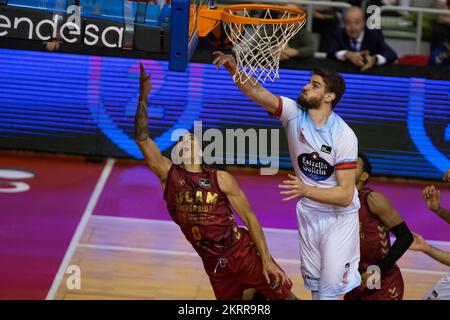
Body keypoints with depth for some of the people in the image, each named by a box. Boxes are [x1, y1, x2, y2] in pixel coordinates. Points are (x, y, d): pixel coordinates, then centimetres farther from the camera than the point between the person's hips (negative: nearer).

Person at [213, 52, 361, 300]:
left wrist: (306, 190, -37)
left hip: (340, 216, -4)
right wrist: (234, 68, -46)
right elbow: (255, 91, -28)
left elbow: (345, 195, -24)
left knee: (331, 284, -6)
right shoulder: (294, 114, -14)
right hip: (308, 213, 4)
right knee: (313, 281, 14)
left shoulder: (344, 136, -24)